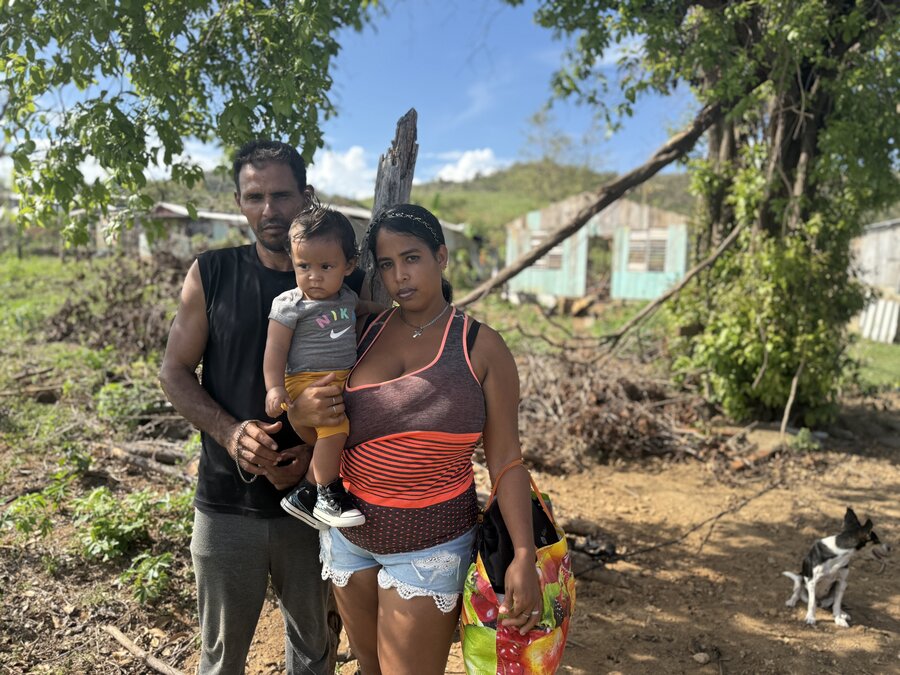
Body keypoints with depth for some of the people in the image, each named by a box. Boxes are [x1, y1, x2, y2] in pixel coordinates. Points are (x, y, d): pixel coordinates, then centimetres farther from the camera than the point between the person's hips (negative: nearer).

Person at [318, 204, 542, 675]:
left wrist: (524, 555, -17)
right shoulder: (363, 333, 0)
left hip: (430, 544, -3)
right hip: (347, 530, 4)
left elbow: (505, 458, -10)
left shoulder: (481, 347, -8)